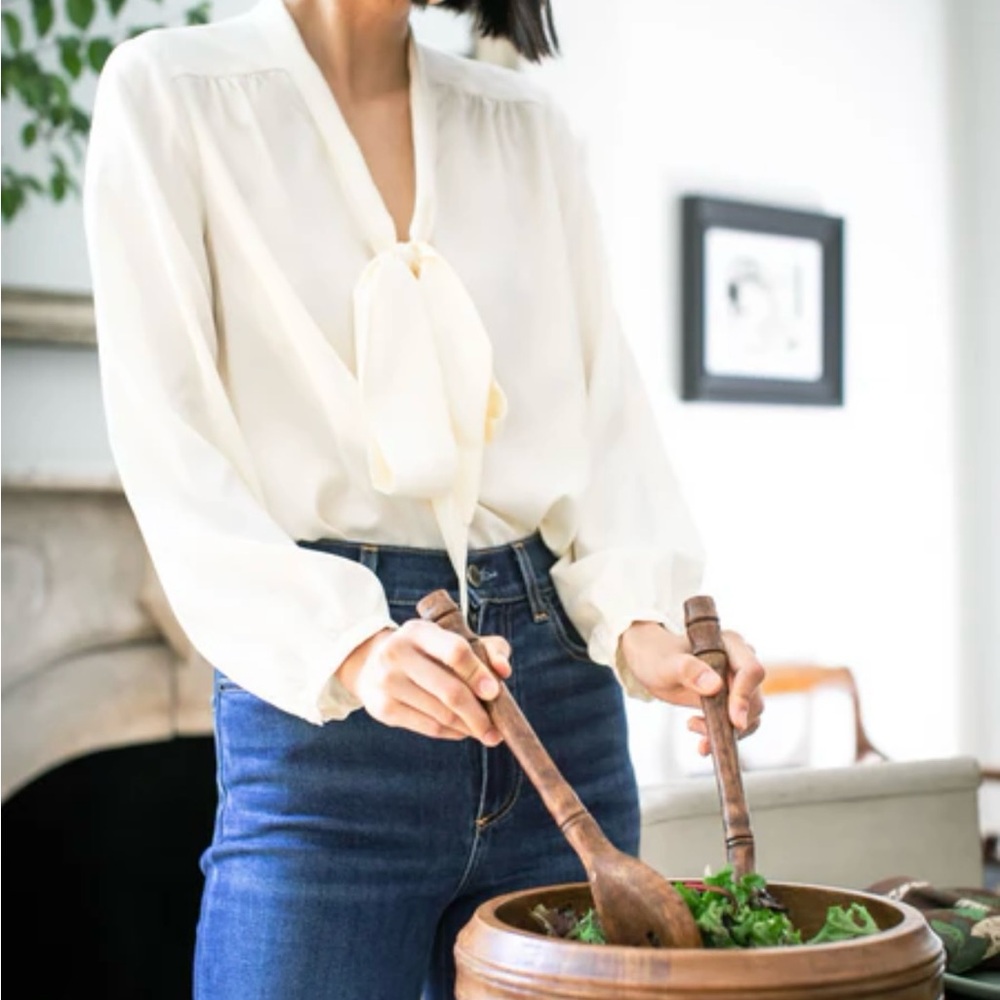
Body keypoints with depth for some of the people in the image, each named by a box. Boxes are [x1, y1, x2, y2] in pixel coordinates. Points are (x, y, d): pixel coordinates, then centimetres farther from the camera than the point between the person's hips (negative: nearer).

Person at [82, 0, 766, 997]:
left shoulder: (528, 126, 13)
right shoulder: (168, 93, 0)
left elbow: (608, 403, 8)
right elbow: (167, 441, -8)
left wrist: (640, 616, -10)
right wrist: (345, 647, -21)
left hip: (559, 690, 4)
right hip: (318, 715, -4)